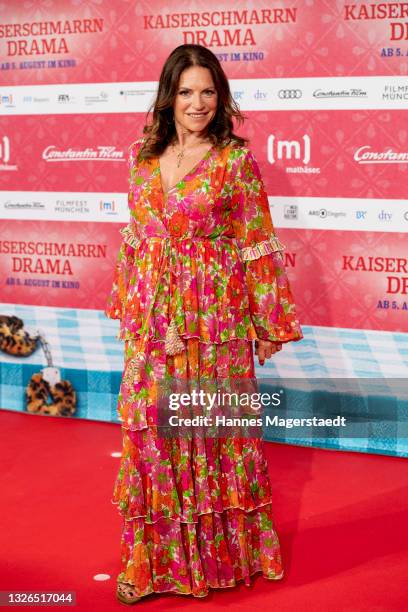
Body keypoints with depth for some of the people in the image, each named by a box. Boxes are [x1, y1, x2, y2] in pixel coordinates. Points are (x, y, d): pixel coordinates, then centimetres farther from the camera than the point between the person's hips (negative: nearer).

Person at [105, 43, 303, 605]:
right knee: (149, 424, 7)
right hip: (153, 316, 4)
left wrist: (269, 320, -5)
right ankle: (156, 556, 22)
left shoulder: (234, 159, -5)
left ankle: (222, 548, 25)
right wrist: (127, 306, 14)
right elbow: (135, 235, 14)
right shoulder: (143, 155, 7)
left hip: (214, 315, -4)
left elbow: (257, 243, -5)